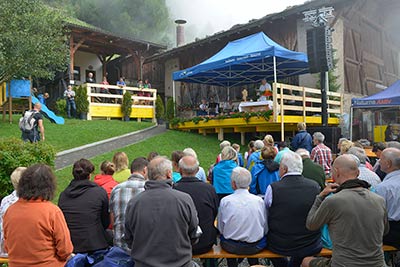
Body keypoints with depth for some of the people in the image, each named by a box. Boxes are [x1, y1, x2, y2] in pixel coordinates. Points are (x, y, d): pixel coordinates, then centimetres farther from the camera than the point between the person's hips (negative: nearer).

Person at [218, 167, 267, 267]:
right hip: (256, 247, 2)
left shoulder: (225, 201, -14)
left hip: (231, 247, -1)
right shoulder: (259, 200, -10)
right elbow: (266, 228, -3)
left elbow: (220, 229, -5)